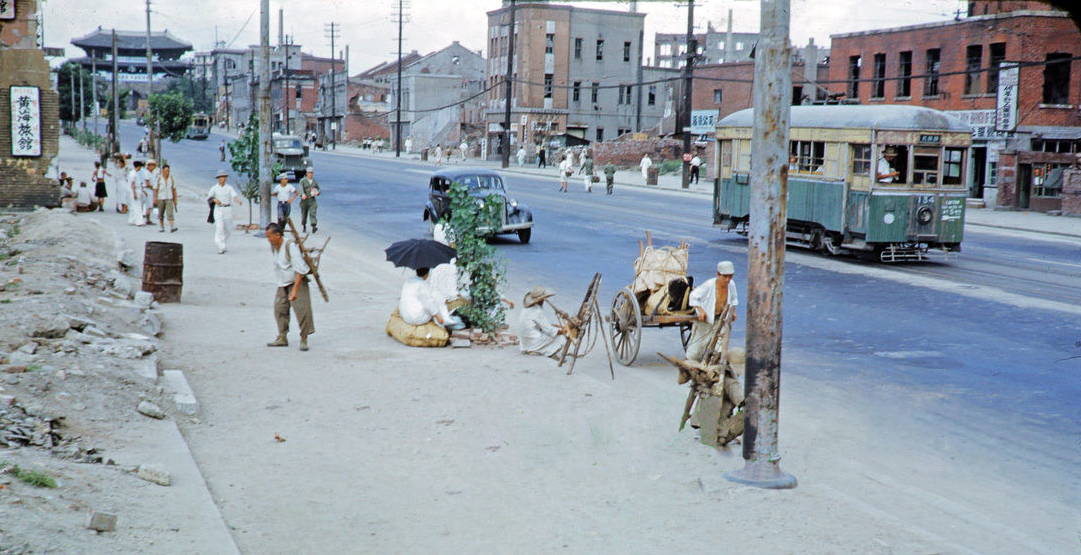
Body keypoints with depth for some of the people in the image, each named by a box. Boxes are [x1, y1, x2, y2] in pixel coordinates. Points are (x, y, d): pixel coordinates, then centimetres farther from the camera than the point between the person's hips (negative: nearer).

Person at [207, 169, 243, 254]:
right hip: (218, 209, -2)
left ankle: (223, 242, 36)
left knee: (228, 228, 9)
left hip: (228, 209, 2)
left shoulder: (229, 187, 3)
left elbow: (234, 196, -12)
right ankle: (221, 248, -15)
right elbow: (209, 196, -12)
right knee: (219, 228, -14)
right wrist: (215, 200, -33)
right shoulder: (214, 188, 0)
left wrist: (238, 201, -34)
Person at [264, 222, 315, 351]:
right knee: (279, 309, 2)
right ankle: (282, 338, 12)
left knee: (301, 309, -12)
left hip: (297, 281, -7)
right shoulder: (273, 246, 0)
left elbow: (300, 269, -25)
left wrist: (295, 289, -29)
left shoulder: (291, 246, -23)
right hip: (282, 284, 7)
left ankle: (304, 339, -2)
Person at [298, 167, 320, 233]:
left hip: (312, 200, 1)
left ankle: (313, 227, -27)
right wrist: (303, 194, -39)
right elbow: (301, 188, -18)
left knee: (313, 213, -16)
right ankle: (303, 225, 33)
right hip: (305, 200, -1)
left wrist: (317, 192, -4)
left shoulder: (314, 181, 11)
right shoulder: (302, 180, -1)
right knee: (304, 214, 9)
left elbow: (318, 189, 21)